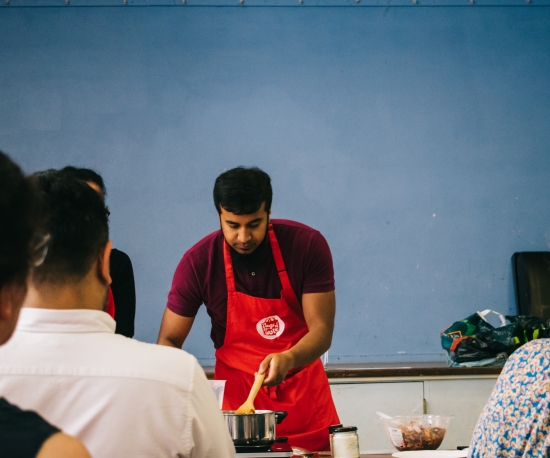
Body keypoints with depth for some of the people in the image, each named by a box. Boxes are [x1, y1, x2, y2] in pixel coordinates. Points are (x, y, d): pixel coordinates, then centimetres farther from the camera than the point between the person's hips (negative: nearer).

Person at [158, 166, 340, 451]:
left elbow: (322, 330, -15)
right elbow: (169, 341, -7)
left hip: (303, 391, 1)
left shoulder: (308, 245, -15)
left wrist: (288, 359, -35)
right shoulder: (198, 262, -15)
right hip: (237, 395, -1)